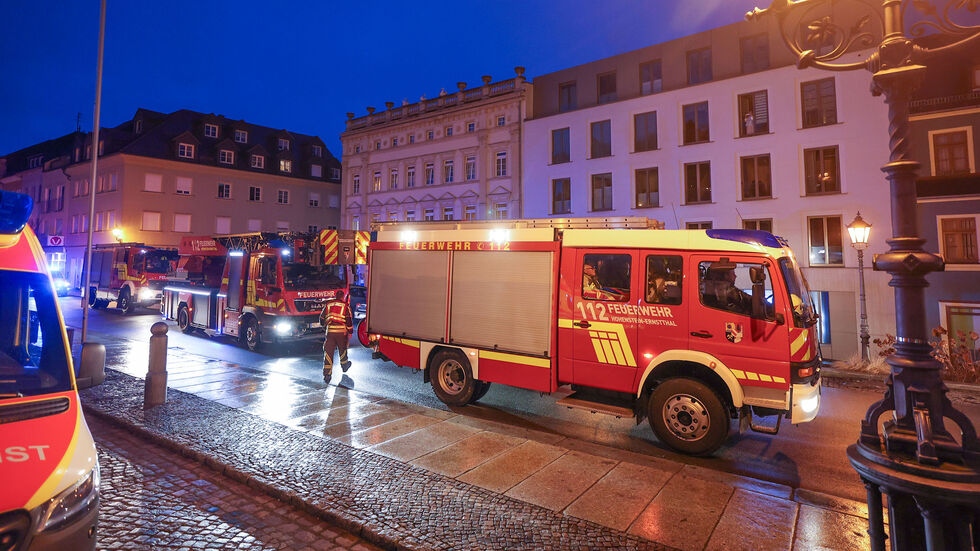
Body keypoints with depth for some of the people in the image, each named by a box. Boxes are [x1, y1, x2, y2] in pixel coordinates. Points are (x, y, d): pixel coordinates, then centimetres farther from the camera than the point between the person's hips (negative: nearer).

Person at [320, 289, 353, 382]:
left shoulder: (327, 305, 10)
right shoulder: (345, 306, 1)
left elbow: (322, 319, 18)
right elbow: (349, 320, -3)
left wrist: (325, 326, 36)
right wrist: (350, 332, 5)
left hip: (329, 331, 1)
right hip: (341, 331, -1)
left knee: (328, 351, 0)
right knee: (342, 349, 20)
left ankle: (327, 374, -7)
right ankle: (344, 365, 41)